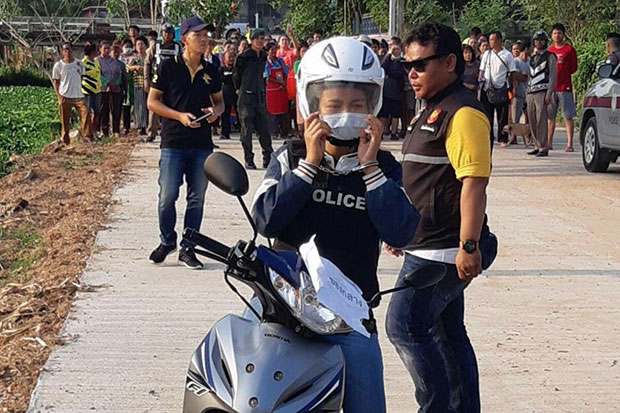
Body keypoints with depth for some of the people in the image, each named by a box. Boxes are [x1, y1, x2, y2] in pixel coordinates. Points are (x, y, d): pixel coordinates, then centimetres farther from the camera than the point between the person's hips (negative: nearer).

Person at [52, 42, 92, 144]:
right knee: (65, 121, 1)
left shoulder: (79, 63, 6)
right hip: (65, 97, -2)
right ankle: (66, 142, 10)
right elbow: (55, 82, 4)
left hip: (78, 96, 2)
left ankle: (88, 137, -11)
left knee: (85, 114, -16)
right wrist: (59, 96, -5)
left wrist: (80, 90, 7)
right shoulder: (58, 65, 0)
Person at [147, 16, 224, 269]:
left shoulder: (211, 72, 9)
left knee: (197, 199, 6)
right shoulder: (168, 68, -3)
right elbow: (152, 102, -2)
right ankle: (167, 241, 18)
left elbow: (219, 101, 20)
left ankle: (187, 249, 15)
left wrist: (215, 111, -5)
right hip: (173, 143, -3)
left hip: (202, 144, 4)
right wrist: (180, 116, -14)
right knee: (167, 196, -4)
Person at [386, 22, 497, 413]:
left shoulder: (464, 113, -15)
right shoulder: (434, 111, 18)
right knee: (448, 334, 14)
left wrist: (469, 245, -27)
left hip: (444, 251, -10)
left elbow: (474, 182, -23)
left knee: (405, 326, -12)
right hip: (429, 248, 10)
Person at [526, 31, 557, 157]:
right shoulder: (533, 57, 22)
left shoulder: (549, 56, 2)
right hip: (531, 93, 7)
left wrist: (549, 94, -14)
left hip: (542, 92, -7)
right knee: (532, 121, 5)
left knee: (542, 121, -12)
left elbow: (553, 75, -5)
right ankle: (537, 146, 12)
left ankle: (543, 148, -12)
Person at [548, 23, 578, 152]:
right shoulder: (549, 50, 14)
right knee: (550, 116, 8)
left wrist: (563, 74, -5)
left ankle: (570, 144, -8)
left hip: (565, 87, -4)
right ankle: (549, 143, 14)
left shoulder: (569, 49, 2)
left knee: (568, 117, -6)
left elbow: (574, 68, 2)